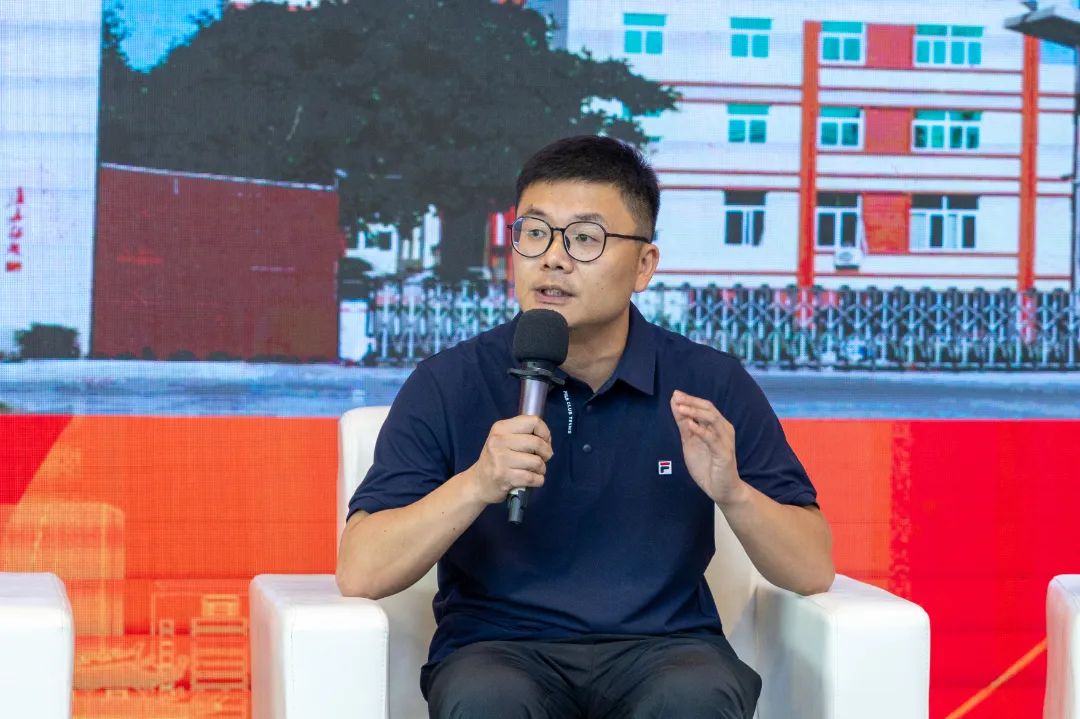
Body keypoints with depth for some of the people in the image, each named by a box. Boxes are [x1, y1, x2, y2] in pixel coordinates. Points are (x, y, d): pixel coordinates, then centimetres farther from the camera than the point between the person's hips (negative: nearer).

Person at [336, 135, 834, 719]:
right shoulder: (448, 385, 3)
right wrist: (475, 486, -20)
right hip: (498, 649, -1)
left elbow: (813, 573, 4)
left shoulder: (710, 386, 5)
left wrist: (732, 492, -15)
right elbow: (359, 574, -6)